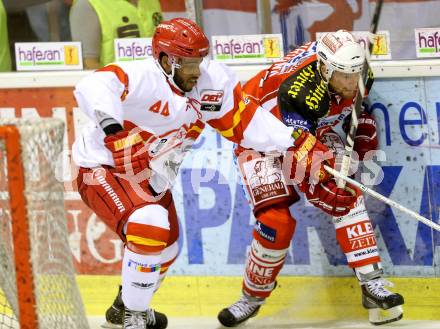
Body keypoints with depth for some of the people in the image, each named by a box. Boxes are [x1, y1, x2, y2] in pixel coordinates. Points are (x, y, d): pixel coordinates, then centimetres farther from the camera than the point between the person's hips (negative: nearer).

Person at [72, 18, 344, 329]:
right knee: (151, 227, -32)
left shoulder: (213, 80, -9)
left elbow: (247, 120, 0)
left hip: (153, 182, 9)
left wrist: (300, 146, -6)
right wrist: (112, 127, -65)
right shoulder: (143, 79, -31)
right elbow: (94, 87, -48)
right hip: (103, 171, -9)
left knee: (166, 250, 24)